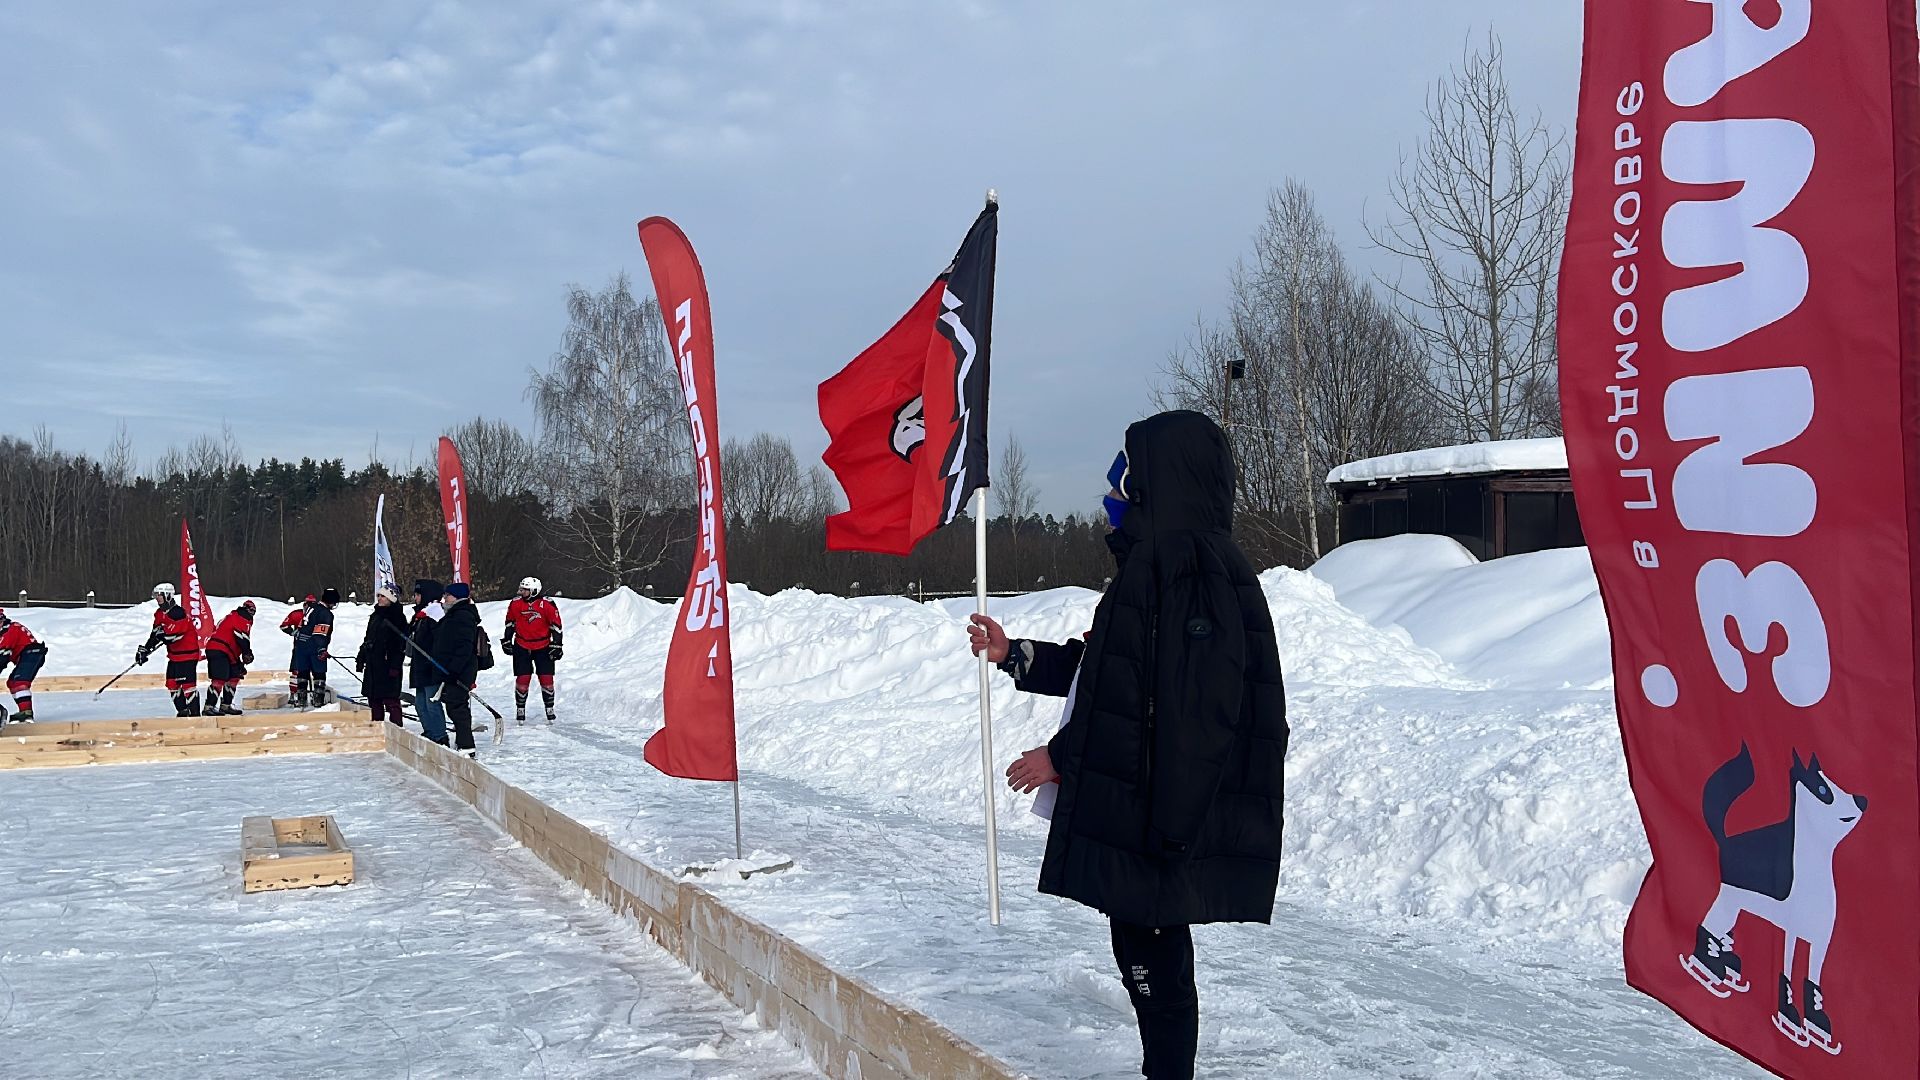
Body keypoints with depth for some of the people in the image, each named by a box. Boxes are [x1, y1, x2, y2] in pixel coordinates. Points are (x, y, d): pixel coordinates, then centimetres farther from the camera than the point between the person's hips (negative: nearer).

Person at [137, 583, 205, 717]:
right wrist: (145, 649, 9)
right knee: (172, 684, 9)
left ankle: (194, 712, -11)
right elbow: (156, 634, 14)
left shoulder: (178, 612, -20)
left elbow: (175, 634, -26)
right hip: (174, 654, 10)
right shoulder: (159, 614, 11)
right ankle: (183, 710, 16)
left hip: (188, 652, -10)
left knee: (188, 683, -12)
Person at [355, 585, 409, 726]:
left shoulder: (397, 617, -8)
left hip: (388, 665, -8)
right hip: (373, 665, 8)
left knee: (390, 698, -9)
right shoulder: (375, 616, 17)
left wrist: (395, 665, -20)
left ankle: (396, 727, -6)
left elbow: (400, 644, -14)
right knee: (373, 698, 13)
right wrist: (361, 659, 20)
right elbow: (367, 639, 24)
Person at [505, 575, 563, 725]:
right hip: (521, 647, 1)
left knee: (546, 679, -1)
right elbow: (510, 623, 12)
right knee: (522, 679, -3)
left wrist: (556, 646, -5)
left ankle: (550, 710, 14)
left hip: (543, 648, -1)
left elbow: (556, 626, -4)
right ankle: (520, 710, 13)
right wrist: (506, 641, 13)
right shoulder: (515, 603, -2)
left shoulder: (547, 605, -11)